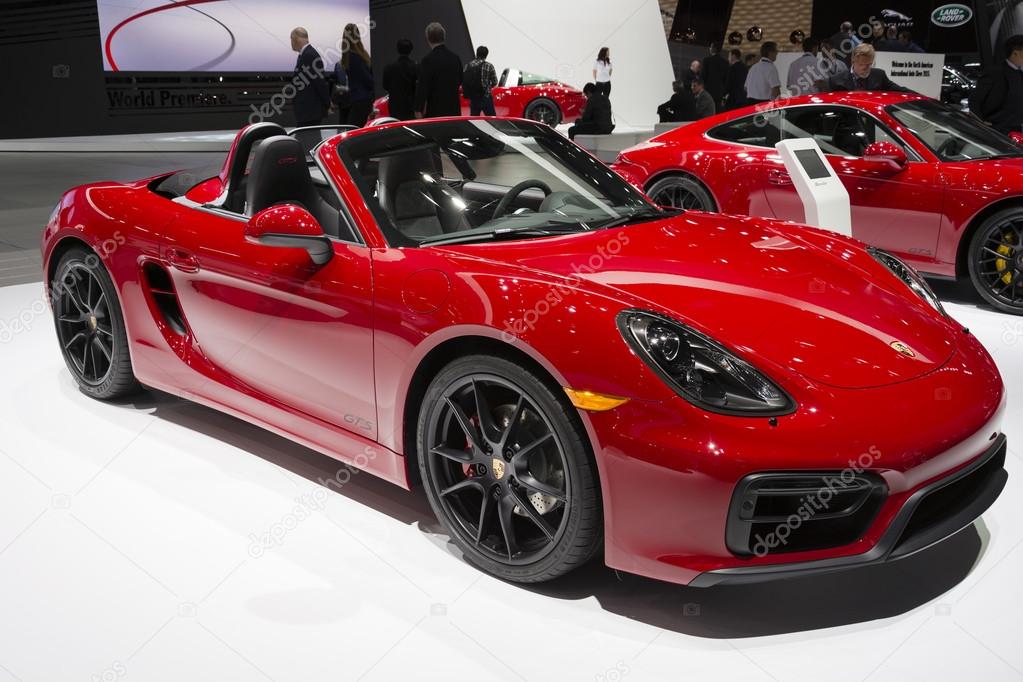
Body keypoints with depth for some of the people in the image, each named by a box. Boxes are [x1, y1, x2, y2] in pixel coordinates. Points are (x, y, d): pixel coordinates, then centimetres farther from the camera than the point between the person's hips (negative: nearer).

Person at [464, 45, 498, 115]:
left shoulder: (468, 65, 4)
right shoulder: (489, 66, -7)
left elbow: (463, 81, 4)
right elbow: (494, 83, -3)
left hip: (473, 98, 4)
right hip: (485, 97, -4)